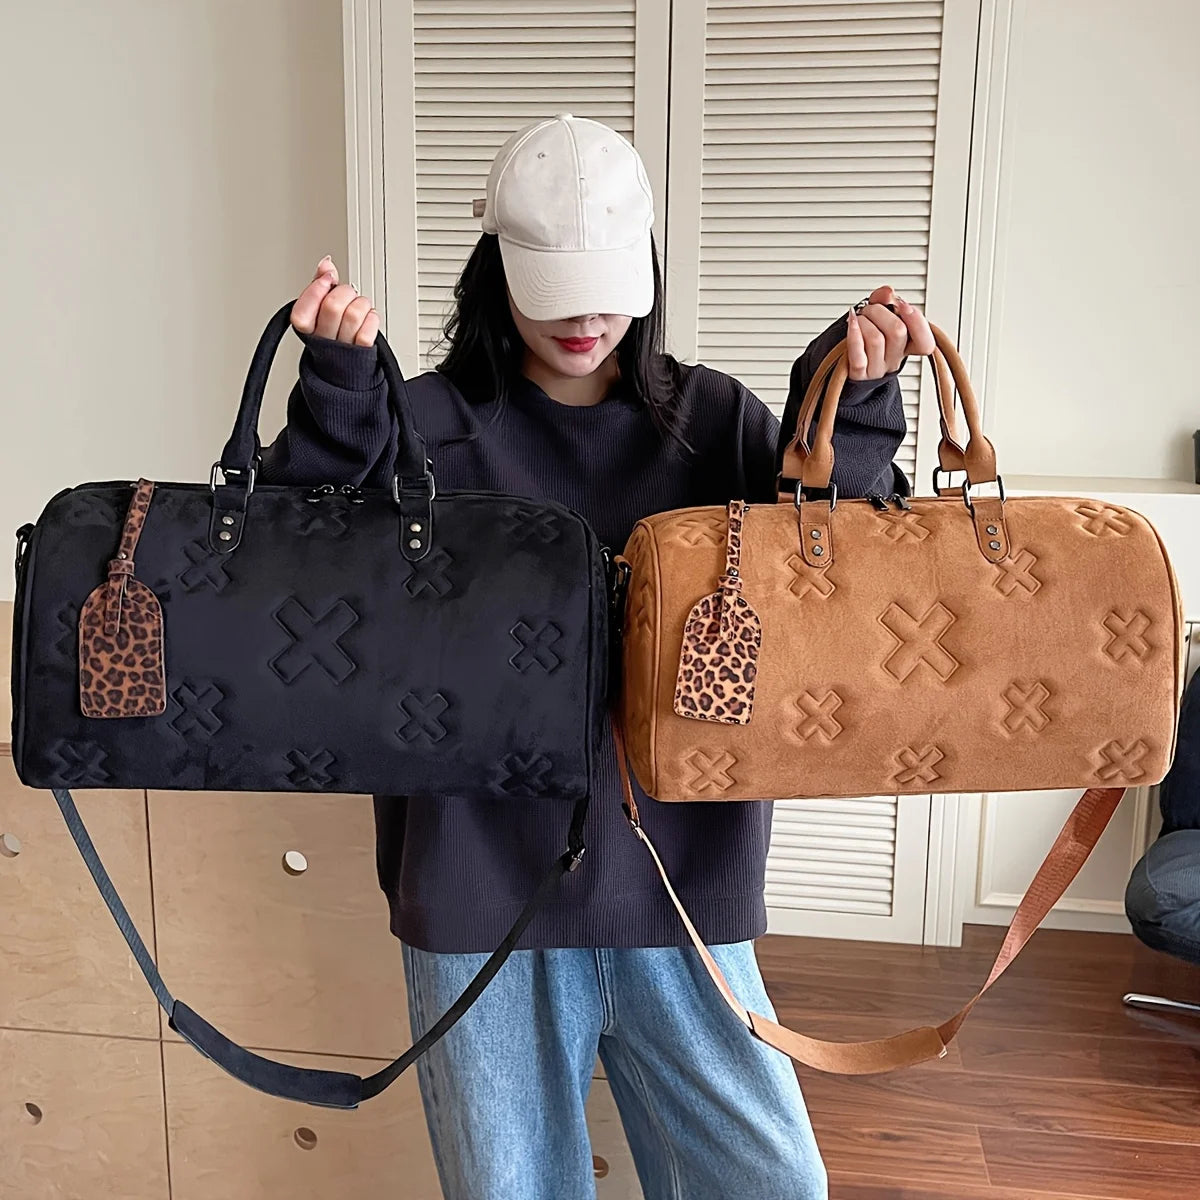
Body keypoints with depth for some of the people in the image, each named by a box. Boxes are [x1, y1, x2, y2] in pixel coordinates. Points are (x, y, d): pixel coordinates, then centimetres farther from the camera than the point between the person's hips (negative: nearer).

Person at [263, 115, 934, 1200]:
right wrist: (337, 389, -22)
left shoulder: (716, 420, 3)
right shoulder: (425, 427, -1)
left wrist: (852, 410, -18)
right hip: (483, 901, -1)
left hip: (680, 888, 2)